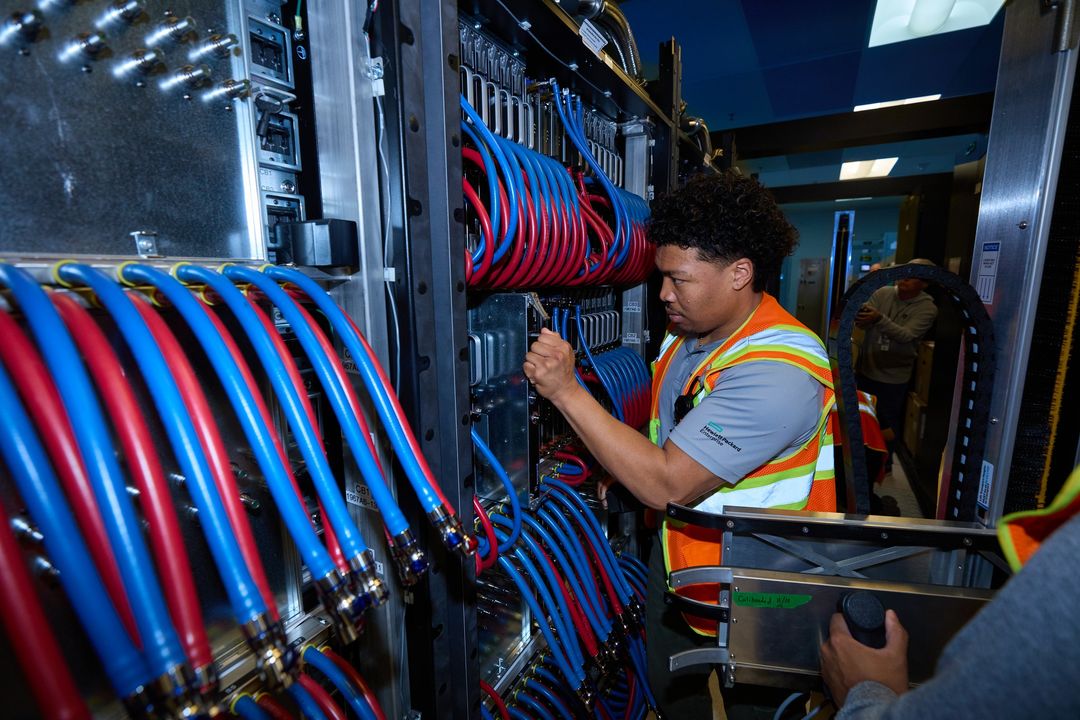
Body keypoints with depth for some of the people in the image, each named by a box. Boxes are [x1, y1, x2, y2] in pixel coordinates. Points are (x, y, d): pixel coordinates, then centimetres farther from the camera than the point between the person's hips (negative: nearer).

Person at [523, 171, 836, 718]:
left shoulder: (778, 371, -32)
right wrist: (625, 465, -3)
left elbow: (666, 485, -36)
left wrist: (566, 390, -34)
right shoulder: (688, 331, -4)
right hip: (676, 555, 8)